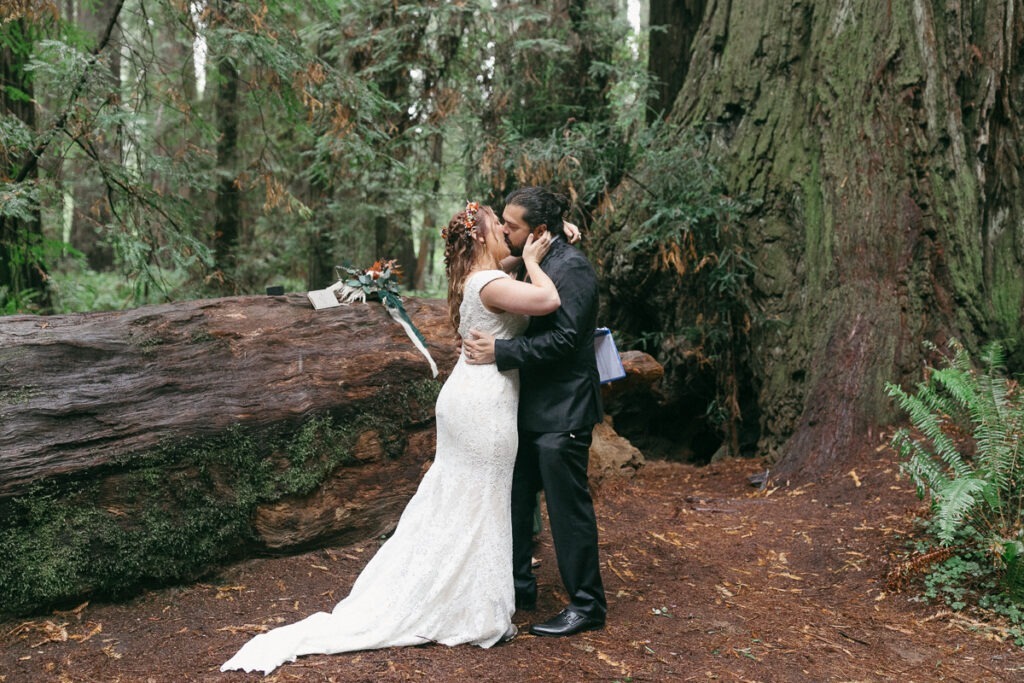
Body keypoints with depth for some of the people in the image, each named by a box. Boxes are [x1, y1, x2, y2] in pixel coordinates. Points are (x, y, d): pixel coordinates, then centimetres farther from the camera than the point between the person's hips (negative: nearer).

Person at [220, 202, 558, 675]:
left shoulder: (472, 281, 12)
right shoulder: (490, 283, -17)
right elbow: (548, 300, -31)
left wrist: (556, 241, 13)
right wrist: (532, 260, -13)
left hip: (464, 400, 10)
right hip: (485, 406, -10)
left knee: (449, 503, 17)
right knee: (479, 507, 1)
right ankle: (478, 617, 14)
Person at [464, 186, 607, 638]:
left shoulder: (571, 267, -17)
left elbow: (563, 338, -25)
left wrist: (500, 351, -23)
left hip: (562, 412, -10)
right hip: (529, 409, 10)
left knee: (568, 507, 0)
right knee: (515, 499, 18)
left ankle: (587, 606, 14)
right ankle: (519, 586, 34)